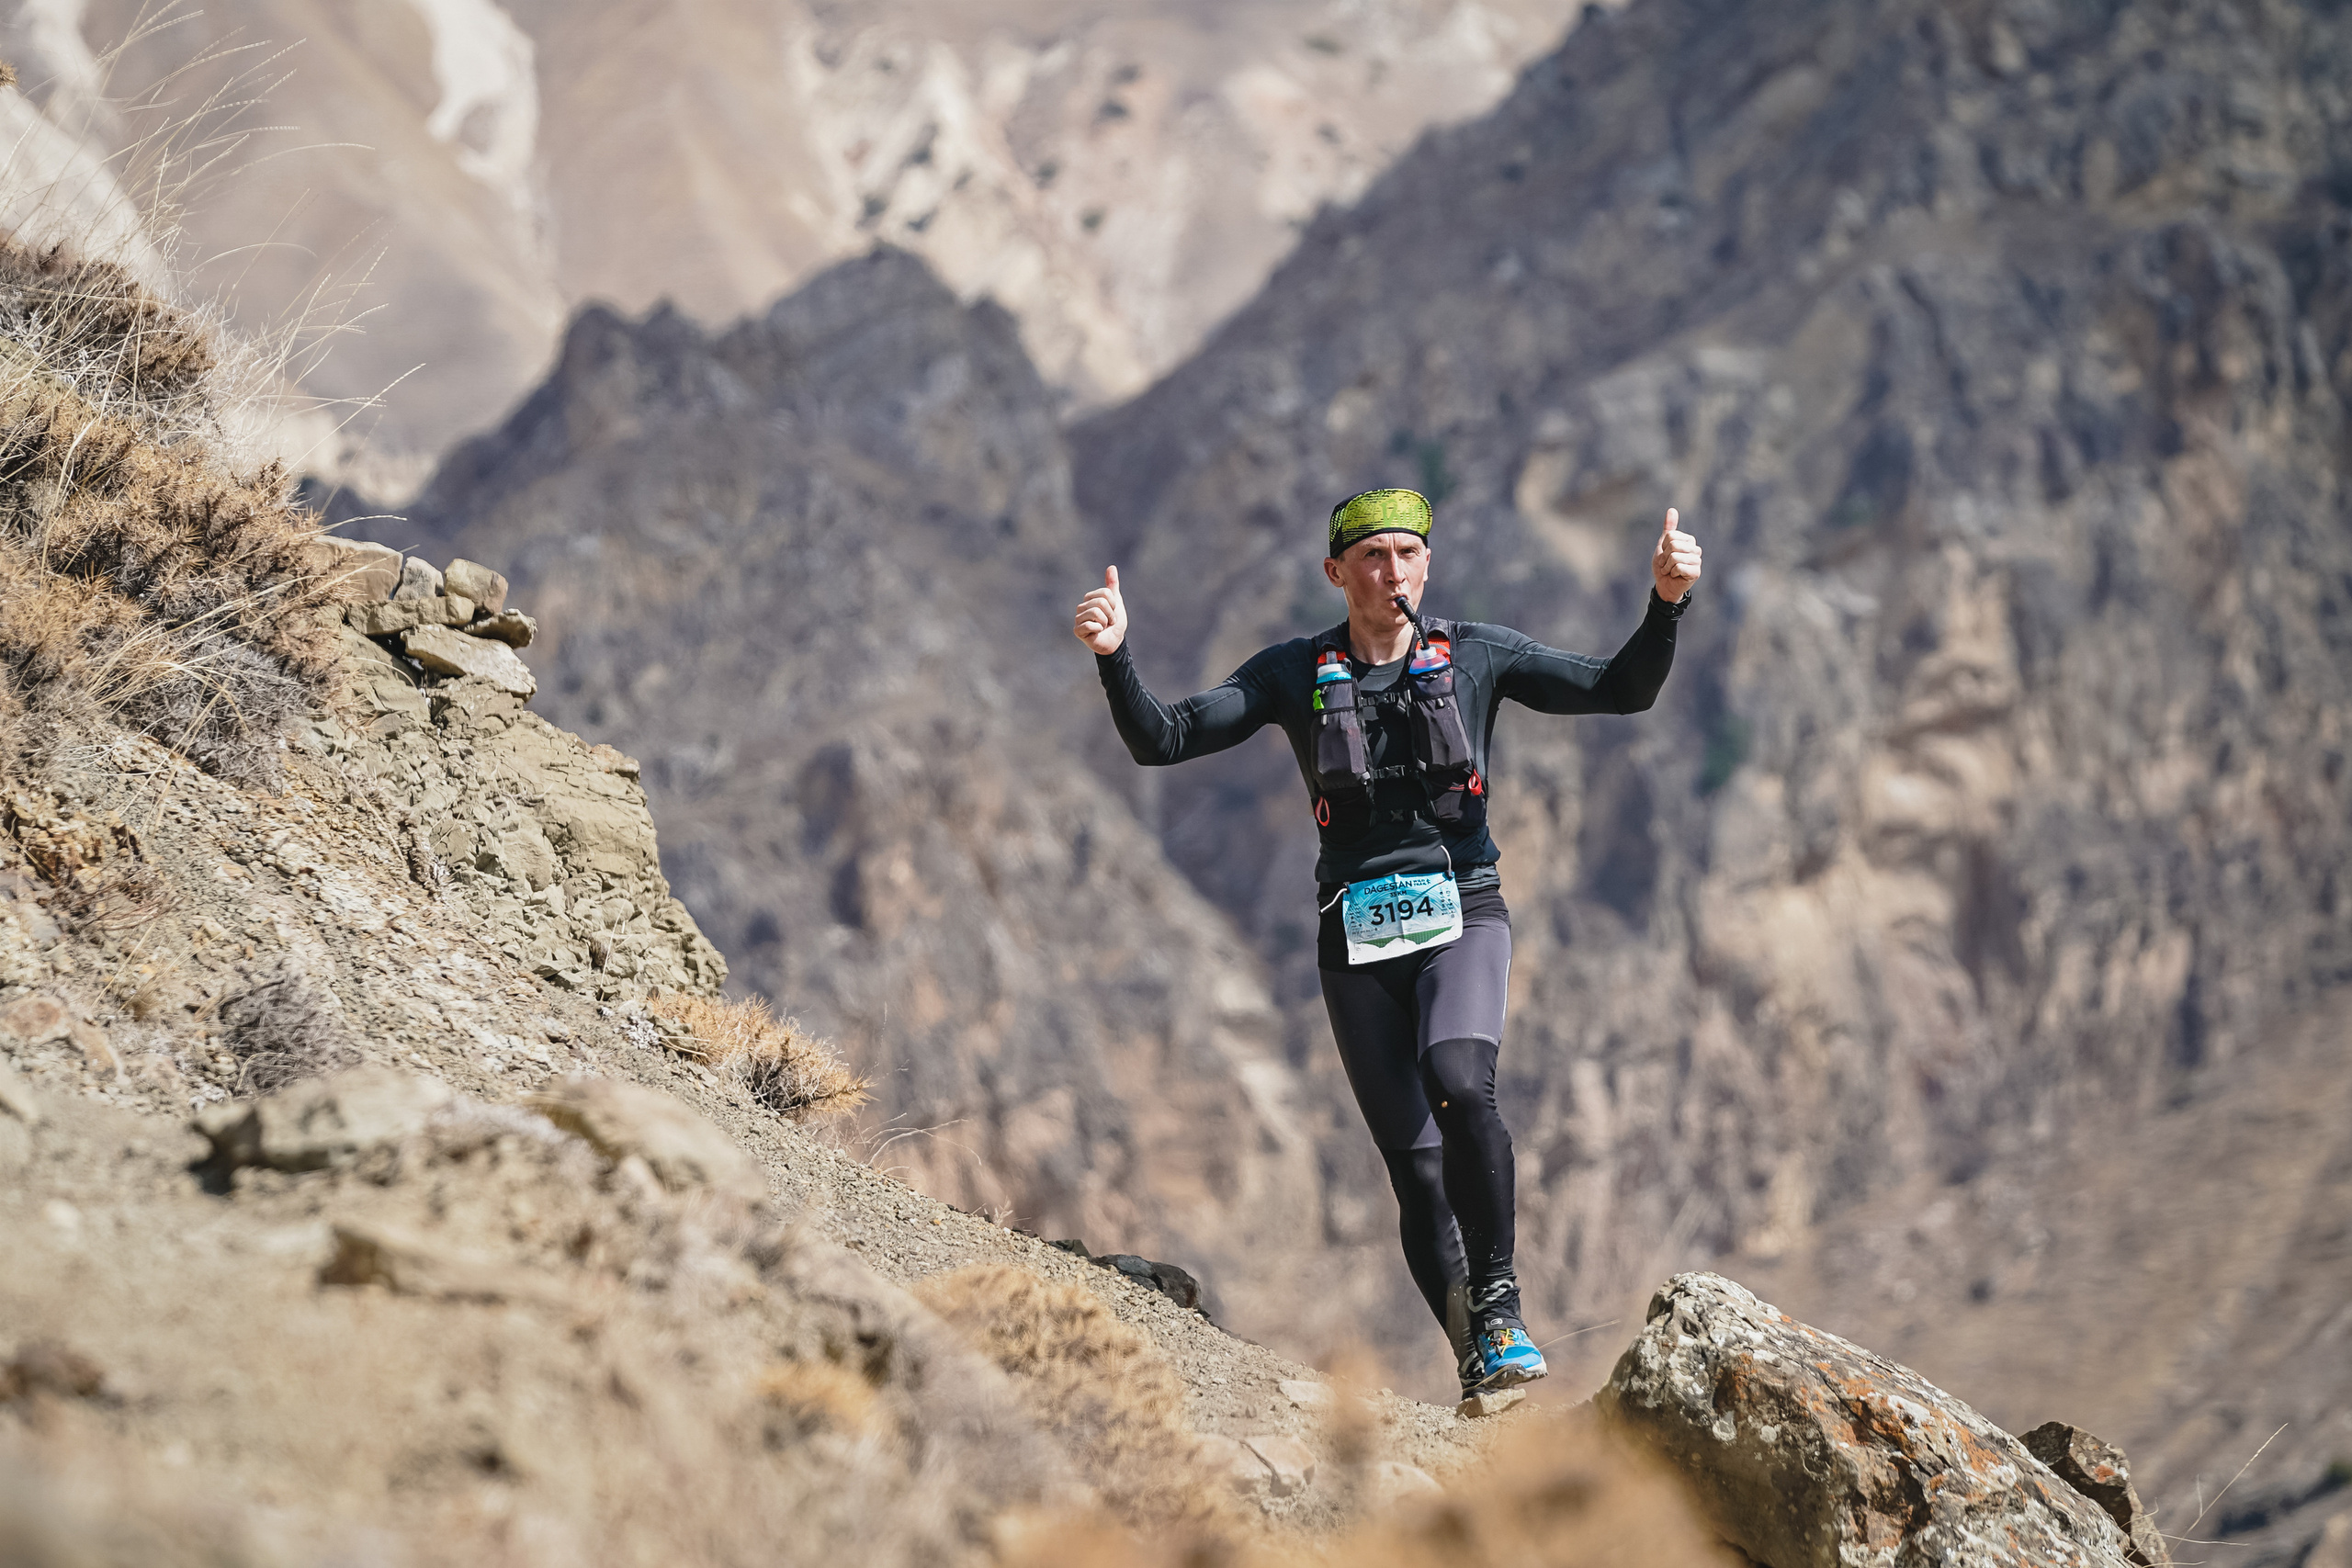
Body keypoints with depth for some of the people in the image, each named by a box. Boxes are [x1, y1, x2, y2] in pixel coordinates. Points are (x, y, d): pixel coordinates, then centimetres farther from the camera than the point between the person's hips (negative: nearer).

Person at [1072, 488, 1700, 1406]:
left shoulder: (1475, 655, 4)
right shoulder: (1295, 674, 4)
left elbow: (1621, 692, -1)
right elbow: (1161, 742, -2)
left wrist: (1666, 605, -17)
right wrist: (1114, 658, -18)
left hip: (1460, 915, -1)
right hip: (1357, 938, 1)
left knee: (1460, 1085, -30)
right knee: (1415, 1165, -1)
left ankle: (1497, 1299, -15)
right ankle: (1477, 1364, 11)